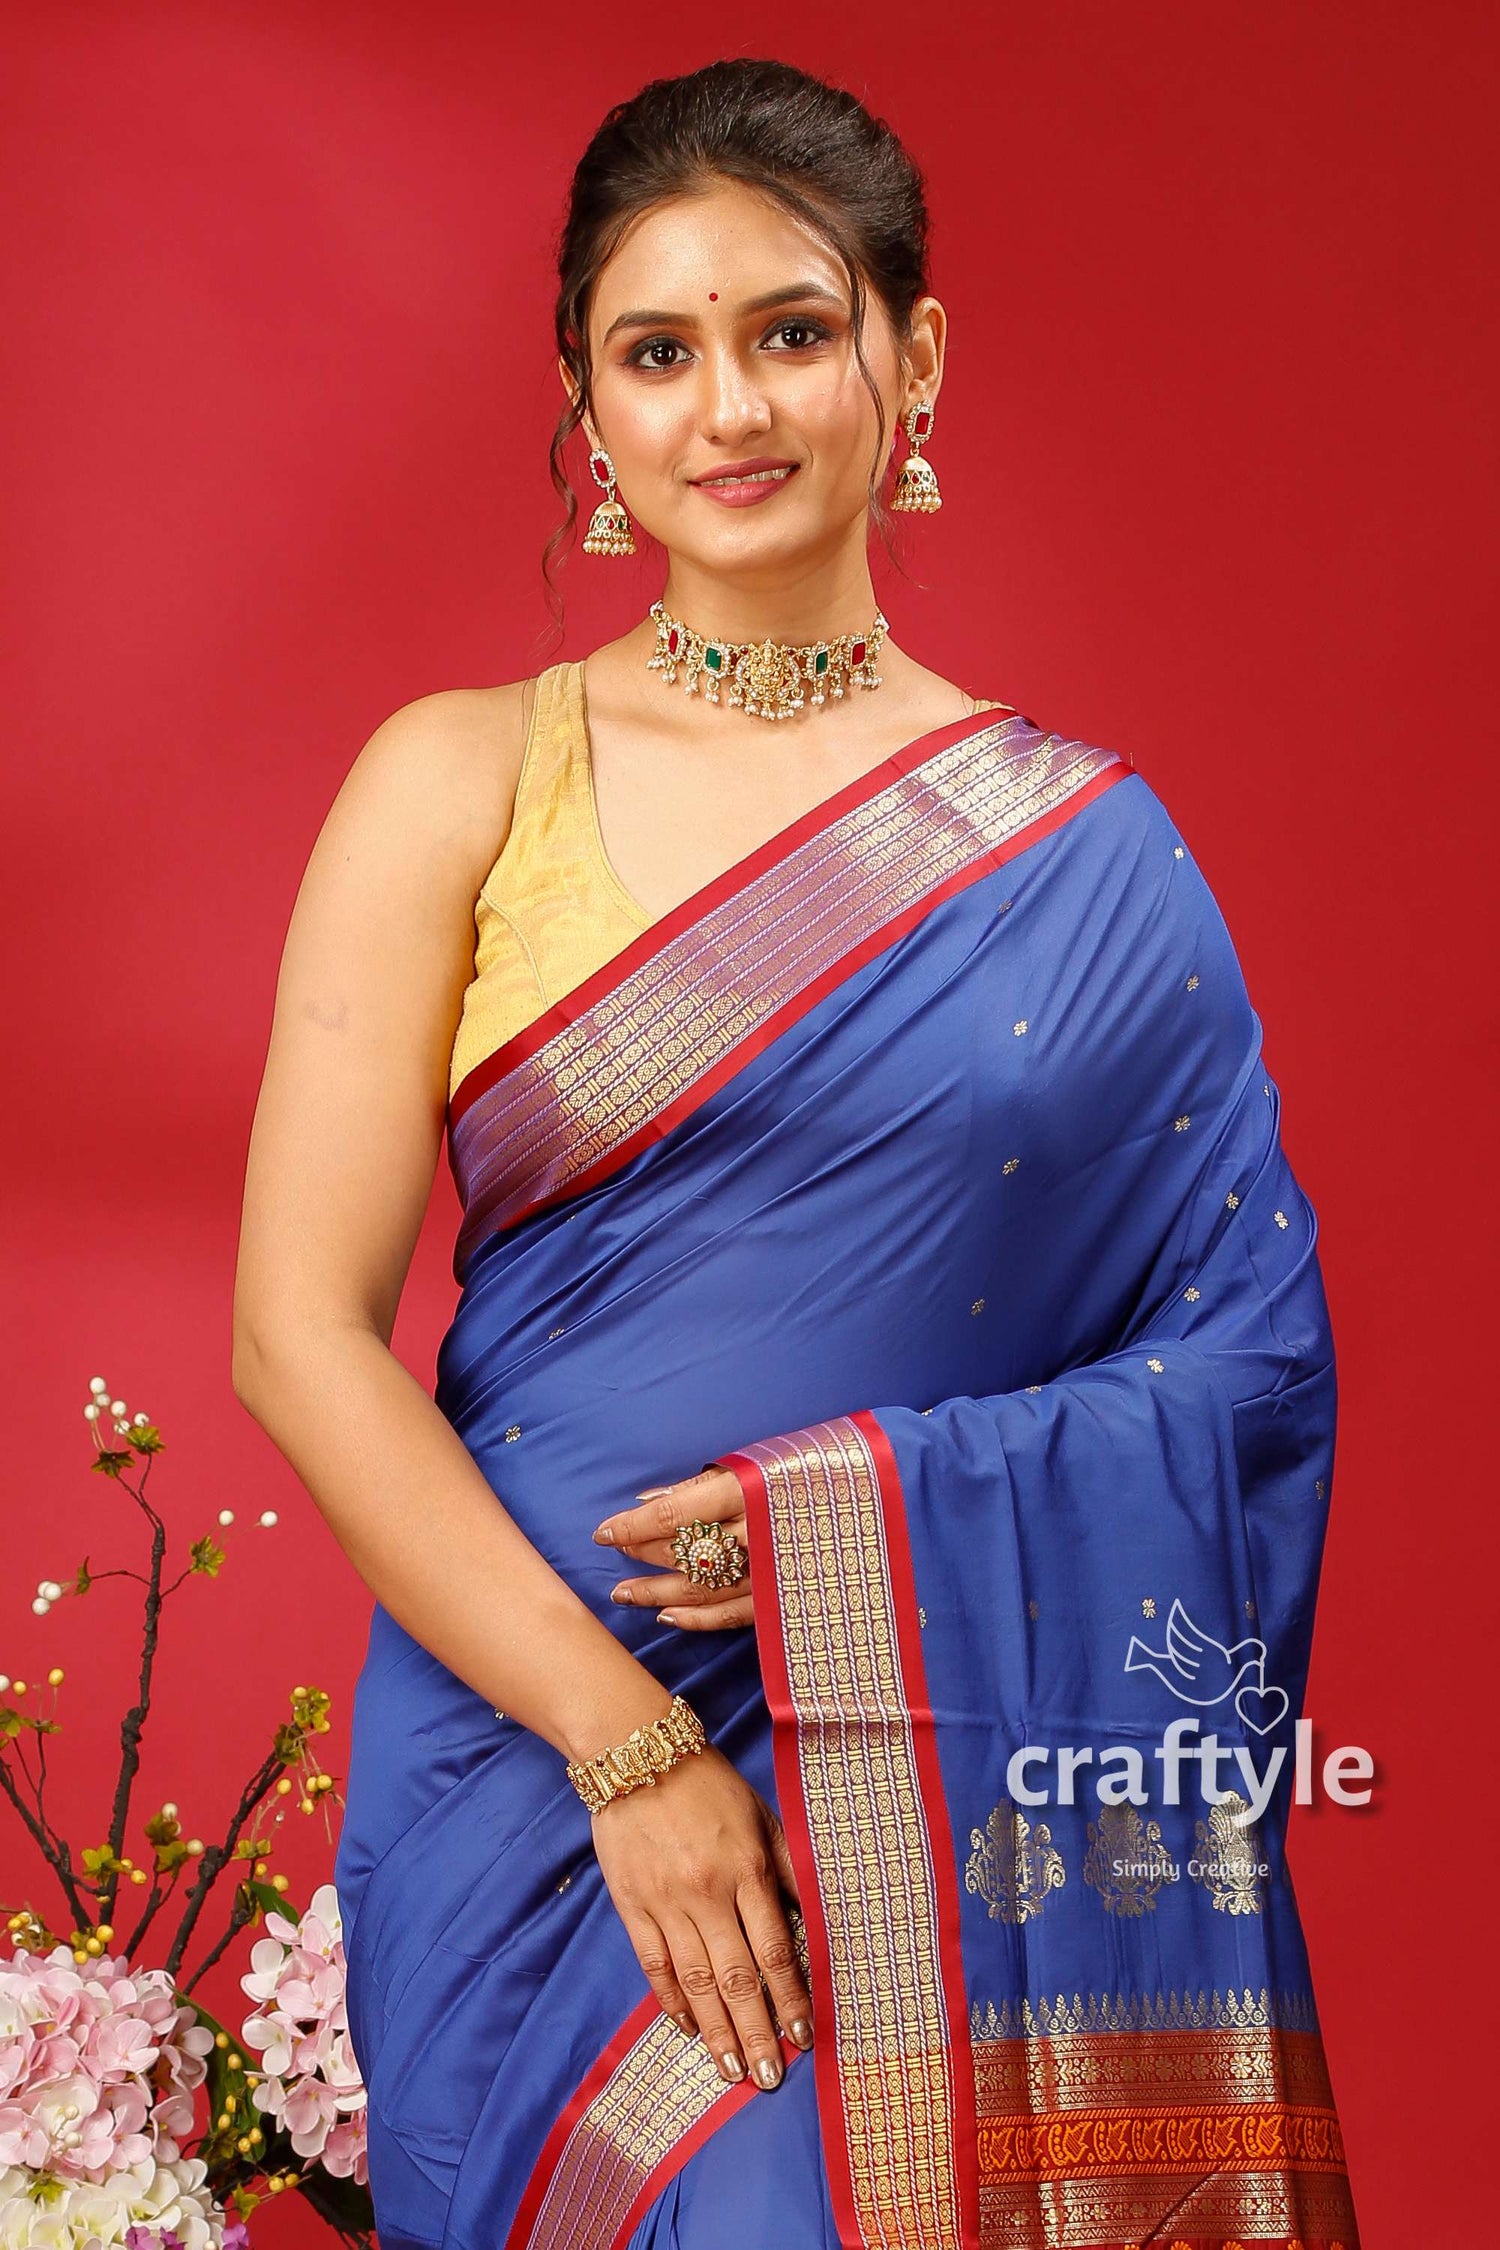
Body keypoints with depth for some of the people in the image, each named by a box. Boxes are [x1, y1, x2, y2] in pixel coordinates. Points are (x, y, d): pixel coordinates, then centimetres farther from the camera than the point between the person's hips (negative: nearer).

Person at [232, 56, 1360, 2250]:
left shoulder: (1084, 851, 5)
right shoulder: (461, 784, 1)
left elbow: (1253, 1359, 4)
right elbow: (301, 1332, -5)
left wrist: (881, 1507, -13)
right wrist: (623, 1734, -13)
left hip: (969, 1805, 1)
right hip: (534, 1757, -1)